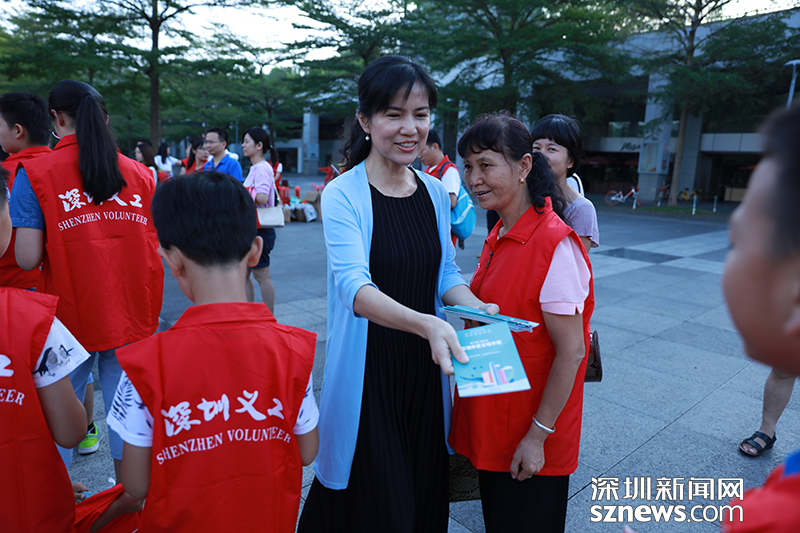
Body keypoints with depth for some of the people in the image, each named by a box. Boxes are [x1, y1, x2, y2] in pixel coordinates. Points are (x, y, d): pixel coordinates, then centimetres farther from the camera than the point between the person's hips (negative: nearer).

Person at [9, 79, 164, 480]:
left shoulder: (35, 174, -6)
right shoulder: (140, 174, 2)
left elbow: (27, 259, -11)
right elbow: (156, 250, 4)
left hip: (69, 317, -2)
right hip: (132, 317, 3)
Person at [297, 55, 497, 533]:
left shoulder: (435, 193, 3)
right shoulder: (343, 196, -14)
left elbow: (446, 272, 10)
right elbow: (354, 286, -27)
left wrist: (476, 306, -10)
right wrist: (427, 323, -43)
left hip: (424, 370, 5)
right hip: (366, 374, -5)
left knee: (424, 494, 19)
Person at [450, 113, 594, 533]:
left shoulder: (556, 245, -23)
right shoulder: (499, 237, 4)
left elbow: (571, 352, -21)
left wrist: (538, 435, -18)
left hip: (530, 436, -7)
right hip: (491, 419, 8)